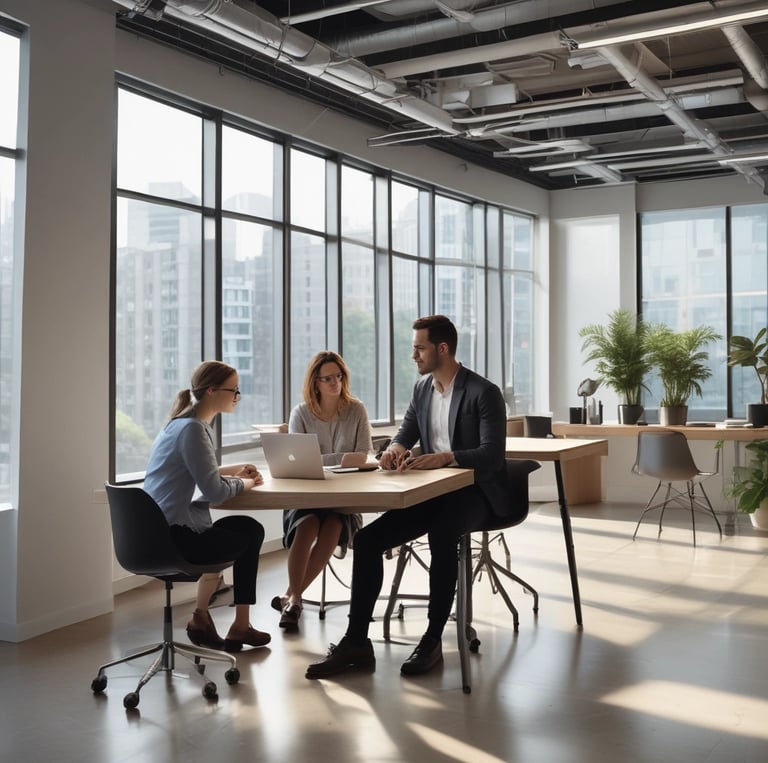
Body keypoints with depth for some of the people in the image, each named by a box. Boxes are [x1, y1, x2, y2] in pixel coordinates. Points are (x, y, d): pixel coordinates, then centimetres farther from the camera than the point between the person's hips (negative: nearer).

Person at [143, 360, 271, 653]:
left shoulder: (188, 423, 12)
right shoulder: (192, 429, -19)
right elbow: (215, 491, -22)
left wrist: (234, 470, 10)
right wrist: (244, 483, -3)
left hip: (159, 531, 9)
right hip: (173, 537, -9)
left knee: (249, 528, 22)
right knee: (249, 537, 11)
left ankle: (202, 618, 21)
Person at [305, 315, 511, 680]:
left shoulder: (484, 392, -12)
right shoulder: (422, 388, 10)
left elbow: (492, 455, -20)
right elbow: (403, 435, 12)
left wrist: (443, 457, -35)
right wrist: (396, 448, -14)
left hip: (474, 493, -6)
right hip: (432, 491, 6)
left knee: (441, 536, -37)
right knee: (366, 539, -12)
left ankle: (433, 640, -22)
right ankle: (356, 642, -6)